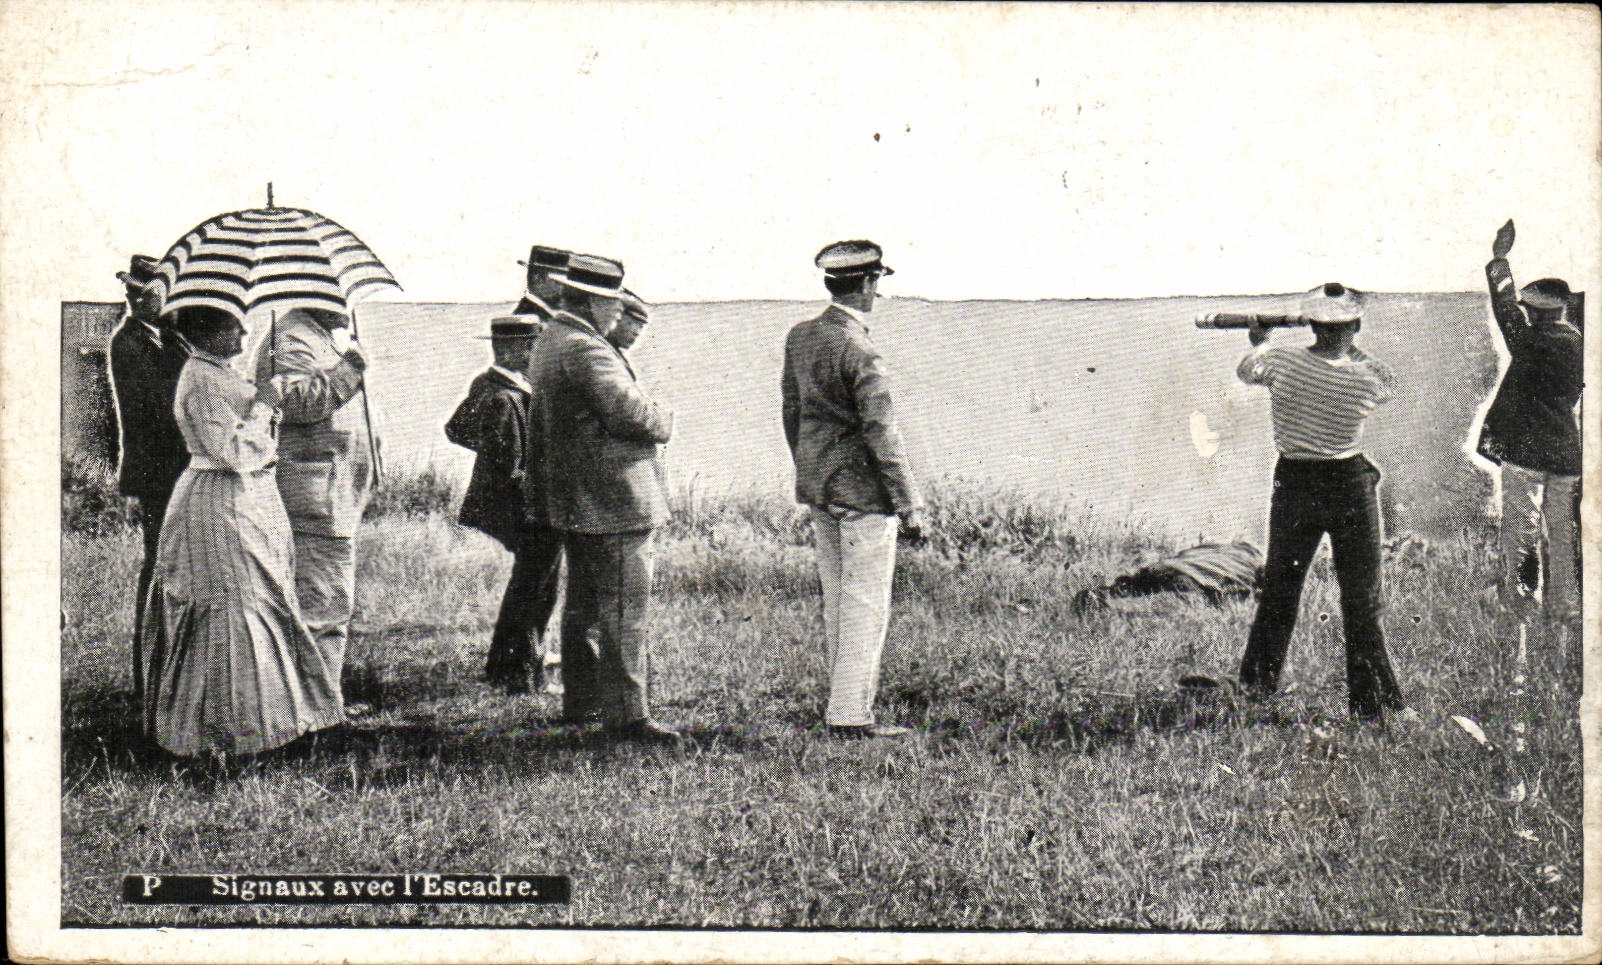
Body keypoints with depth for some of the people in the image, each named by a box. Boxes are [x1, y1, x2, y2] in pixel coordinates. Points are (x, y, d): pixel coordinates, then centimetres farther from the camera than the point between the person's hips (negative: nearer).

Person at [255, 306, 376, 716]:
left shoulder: (335, 339, 22)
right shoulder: (290, 341, -10)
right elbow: (294, 402, -26)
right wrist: (345, 371, -27)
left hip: (341, 497, 11)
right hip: (316, 497, -11)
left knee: (334, 602, 15)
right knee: (324, 601, -11)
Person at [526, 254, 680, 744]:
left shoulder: (547, 343, 15)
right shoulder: (585, 350, -19)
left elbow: (538, 425, 24)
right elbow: (629, 410, -26)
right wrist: (662, 421, -6)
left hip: (570, 502, 11)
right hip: (613, 501, -11)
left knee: (582, 606, 18)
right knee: (624, 608, -8)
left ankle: (579, 702, 28)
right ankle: (627, 715, -6)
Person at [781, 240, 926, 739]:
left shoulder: (799, 338, 5)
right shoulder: (861, 354, -19)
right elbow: (881, 436, -19)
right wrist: (909, 505, -13)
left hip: (817, 490, 8)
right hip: (861, 493, -8)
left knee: (836, 601, 15)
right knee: (866, 605, -2)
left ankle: (844, 705, 23)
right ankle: (850, 714, 0)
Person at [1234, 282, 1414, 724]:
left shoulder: (1281, 362, -10)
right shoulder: (1366, 380, -12)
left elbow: (1245, 370, 11)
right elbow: (1390, 381, 11)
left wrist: (1260, 343, 31)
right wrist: (1353, 351, 19)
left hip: (1294, 483, 2)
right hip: (1351, 485, -2)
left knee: (1279, 587, 18)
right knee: (1363, 600, 4)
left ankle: (1258, 680, 29)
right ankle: (1374, 700, 6)